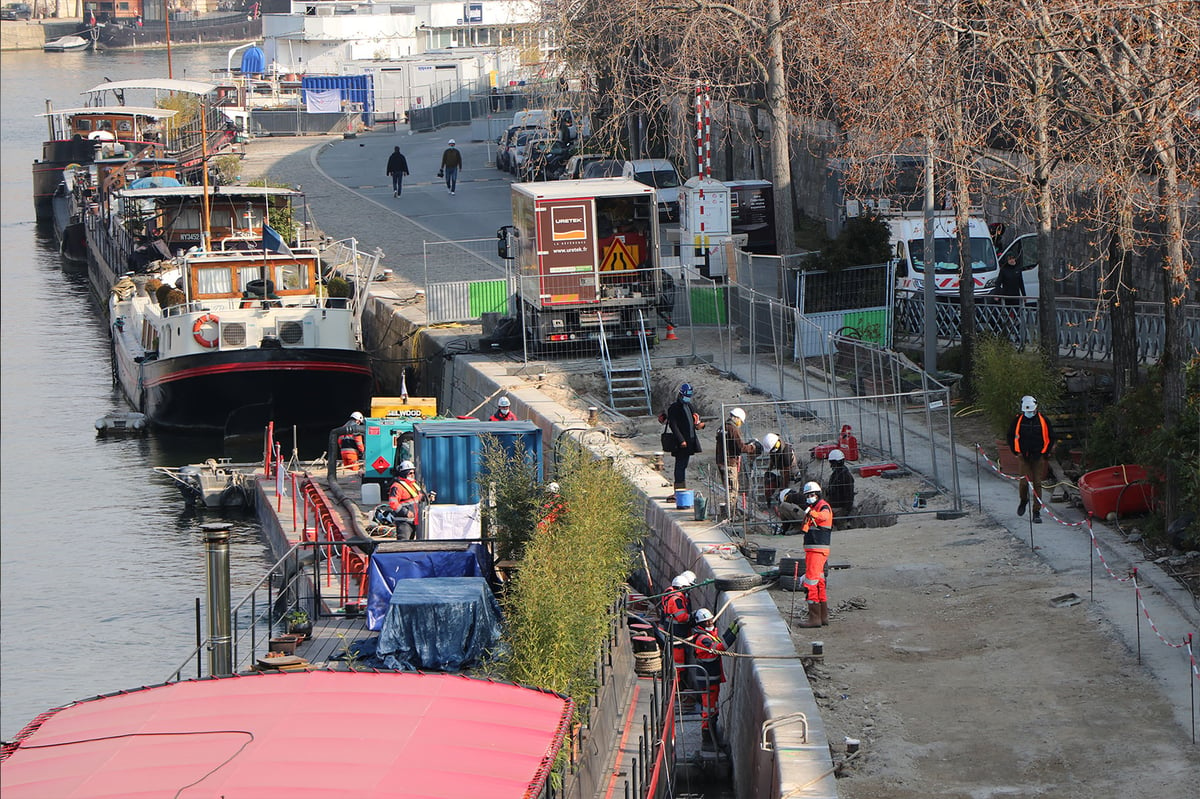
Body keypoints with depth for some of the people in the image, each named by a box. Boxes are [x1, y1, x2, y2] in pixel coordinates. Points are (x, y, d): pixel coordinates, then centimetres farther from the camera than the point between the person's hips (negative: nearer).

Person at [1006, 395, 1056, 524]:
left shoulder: (1043, 420, -2)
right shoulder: (1018, 420, 0)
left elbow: (1051, 437, 9)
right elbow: (1011, 436, 12)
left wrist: (1046, 452, 3)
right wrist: (1016, 451, 5)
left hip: (1039, 457, 0)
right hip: (1024, 456, 0)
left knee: (1037, 483, -2)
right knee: (1024, 481, -8)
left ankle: (1037, 512, 3)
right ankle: (1023, 500, 25)